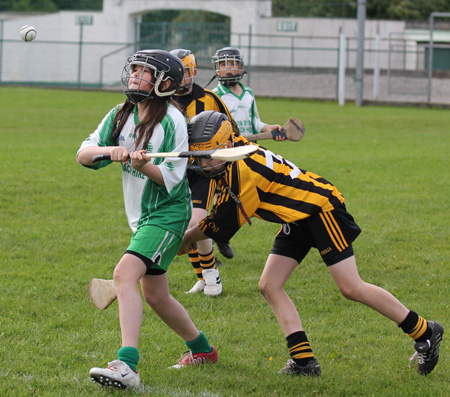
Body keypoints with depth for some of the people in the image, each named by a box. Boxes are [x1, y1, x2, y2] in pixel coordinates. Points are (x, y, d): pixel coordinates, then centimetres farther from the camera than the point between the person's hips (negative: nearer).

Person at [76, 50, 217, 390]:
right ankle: (202, 349, 40)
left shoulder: (172, 120, -15)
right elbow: (83, 154, -1)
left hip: (168, 212, -8)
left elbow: (171, 179, -17)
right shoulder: (121, 115, 4)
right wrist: (108, 150, -21)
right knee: (155, 295, 17)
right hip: (141, 217, 8)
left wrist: (144, 166, -35)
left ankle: (127, 365, -35)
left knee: (125, 273, -27)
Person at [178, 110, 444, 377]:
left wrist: (184, 240, -6)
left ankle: (425, 333, -1)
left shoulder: (241, 170, -26)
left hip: (322, 207, -10)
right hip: (298, 218, 10)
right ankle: (304, 361, -3)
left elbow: (222, 225, -18)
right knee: (269, 285, -1)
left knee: (351, 288, -14)